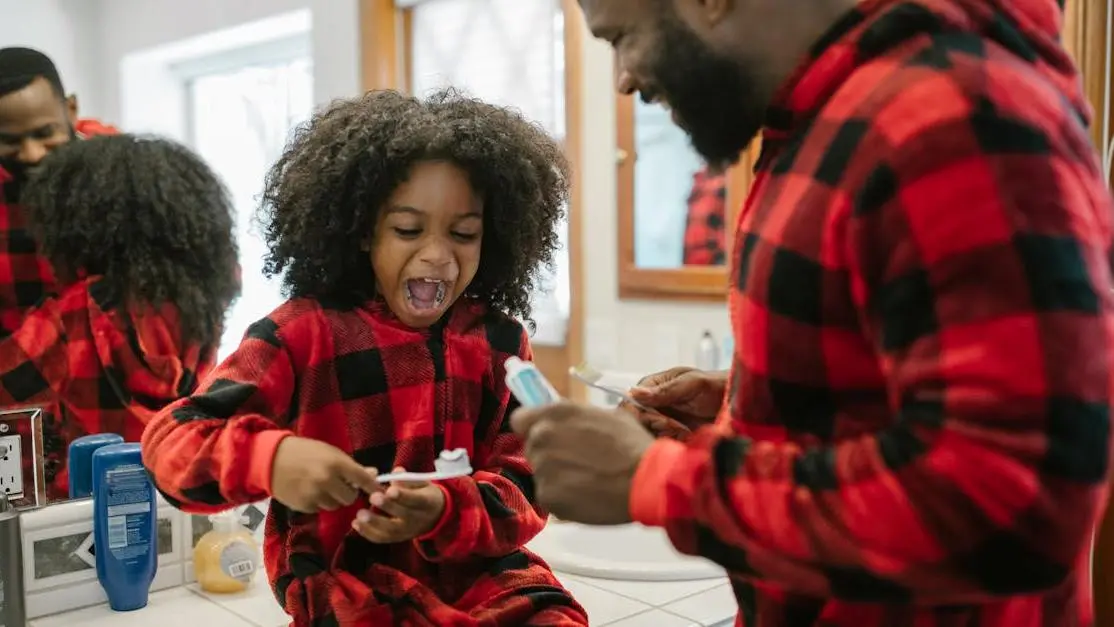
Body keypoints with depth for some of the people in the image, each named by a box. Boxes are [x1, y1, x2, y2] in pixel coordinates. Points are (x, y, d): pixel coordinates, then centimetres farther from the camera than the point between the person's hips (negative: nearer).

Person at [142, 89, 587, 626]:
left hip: (473, 566, 3)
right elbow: (169, 439, -10)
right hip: (345, 577, -2)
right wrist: (270, 458, -32)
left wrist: (446, 512, -24)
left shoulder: (500, 341, 4)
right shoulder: (304, 332, -5)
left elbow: (523, 489, -1)